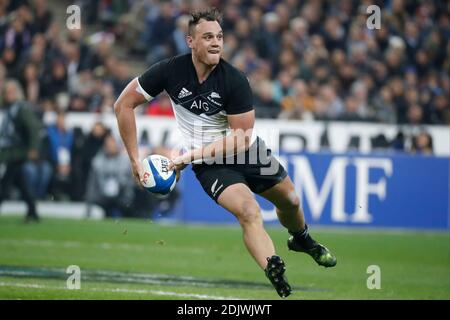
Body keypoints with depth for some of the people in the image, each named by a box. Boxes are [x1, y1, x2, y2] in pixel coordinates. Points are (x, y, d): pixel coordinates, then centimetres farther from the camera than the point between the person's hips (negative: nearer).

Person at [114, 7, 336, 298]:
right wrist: (136, 160, -13)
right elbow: (124, 104, -10)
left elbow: (240, 139, -20)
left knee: (290, 201, 17)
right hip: (210, 164, -2)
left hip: (247, 150, 2)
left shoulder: (234, 80, -22)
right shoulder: (170, 71, -20)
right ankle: (279, 281, -36)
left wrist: (192, 155, -25)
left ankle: (301, 240, 53)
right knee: (250, 212, -26)